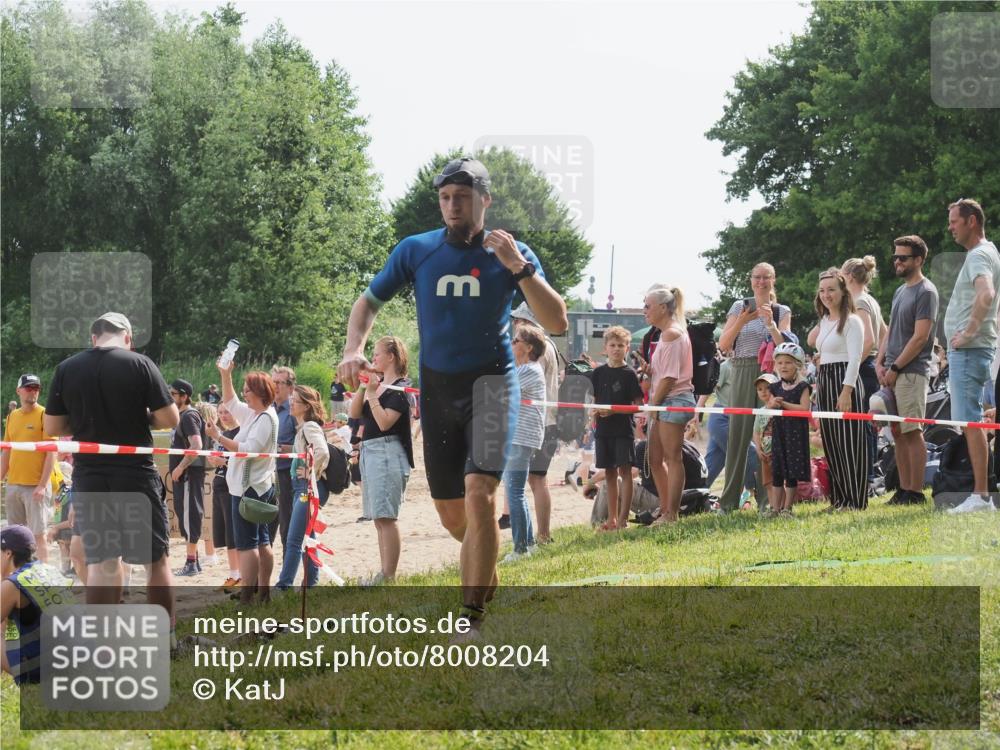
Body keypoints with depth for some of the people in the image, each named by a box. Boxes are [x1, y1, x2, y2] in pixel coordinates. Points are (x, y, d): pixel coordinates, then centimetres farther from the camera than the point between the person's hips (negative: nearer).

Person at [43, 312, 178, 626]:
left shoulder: (66, 369, 1)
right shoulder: (139, 364, -7)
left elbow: (52, 427, 5)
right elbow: (170, 419, -9)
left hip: (88, 475, 3)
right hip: (135, 473, -3)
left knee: (101, 562, 7)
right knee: (156, 559, 8)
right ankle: (166, 638, 11)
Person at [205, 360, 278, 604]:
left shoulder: (266, 418, -15)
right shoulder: (252, 414, 13)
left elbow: (249, 449, -24)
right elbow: (231, 403, 29)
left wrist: (220, 438, -22)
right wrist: (226, 376, 21)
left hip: (249, 488, -10)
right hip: (259, 486, 10)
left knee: (246, 543, -11)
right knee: (261, 542, 11)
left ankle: (246, 597, -14)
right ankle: (263, 593, 15)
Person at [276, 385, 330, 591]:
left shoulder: (310, 427, -13)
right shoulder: (302, 427, 16)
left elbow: (323, 452, -29)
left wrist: (312, 472, -18)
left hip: (310, 487, -10)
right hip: (301, 486, 10)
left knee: (294, 540, -11)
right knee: (308, 537, 12)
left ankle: (284, 585, -11)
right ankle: (311, 582, 16)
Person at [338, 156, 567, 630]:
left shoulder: (512, 254, -3)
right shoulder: (416, 250, 1)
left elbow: (558, 324, -9)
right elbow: (369, 301, 12)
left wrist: (519, 268, -21)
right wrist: (354, 350, -7)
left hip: (491, 383, -3)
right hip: (437, 390, 3)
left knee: (479, 493, -22)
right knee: (451, 514, 8)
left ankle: (472, 617, -18)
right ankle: (486, 567, 41)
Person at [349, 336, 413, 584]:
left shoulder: (400, 387, -8)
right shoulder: (376, 382, 16)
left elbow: (384, 422, -18)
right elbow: (354, 413, 8)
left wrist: (372, 394, -16)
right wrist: (362, 387, -2)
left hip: (388, 452, -9)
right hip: (369, 451, 9)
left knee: (386, 516, -12)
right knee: (379, 518, 9)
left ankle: (389, 576, -13)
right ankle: (384, 573, 12)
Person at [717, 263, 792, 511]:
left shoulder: (782, 312, 9)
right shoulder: (740, 307, 9)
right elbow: (723, 345, 3)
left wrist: (770, 322, -13)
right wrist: (741, 321, -11)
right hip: (743, 375, 0)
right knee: (738, 433, -2)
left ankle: (767, 498, 3)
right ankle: (729, 501, 2)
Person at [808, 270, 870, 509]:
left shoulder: (851, 321, -8)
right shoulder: (824, 321, 16)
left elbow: (855, 358, -15)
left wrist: (846, 391, -22)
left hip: (845, 382, -8)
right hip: (824, 382, 8)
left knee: (848, 442, -7)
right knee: (831, 442, 8)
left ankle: (855, 500, -5)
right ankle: (839, 497, 14)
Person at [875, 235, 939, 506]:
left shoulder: (926, 292, -8)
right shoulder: (900, 291, 19)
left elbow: (920, 337, -14)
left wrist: (895, 368, -13)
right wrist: (880, 362, 7)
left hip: (911, 371, -8)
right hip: (892, 372, 8)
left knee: (912, 432, -8)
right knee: (898, 432, 8)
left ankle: (916, 492, -6)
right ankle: (904, 489, 11)